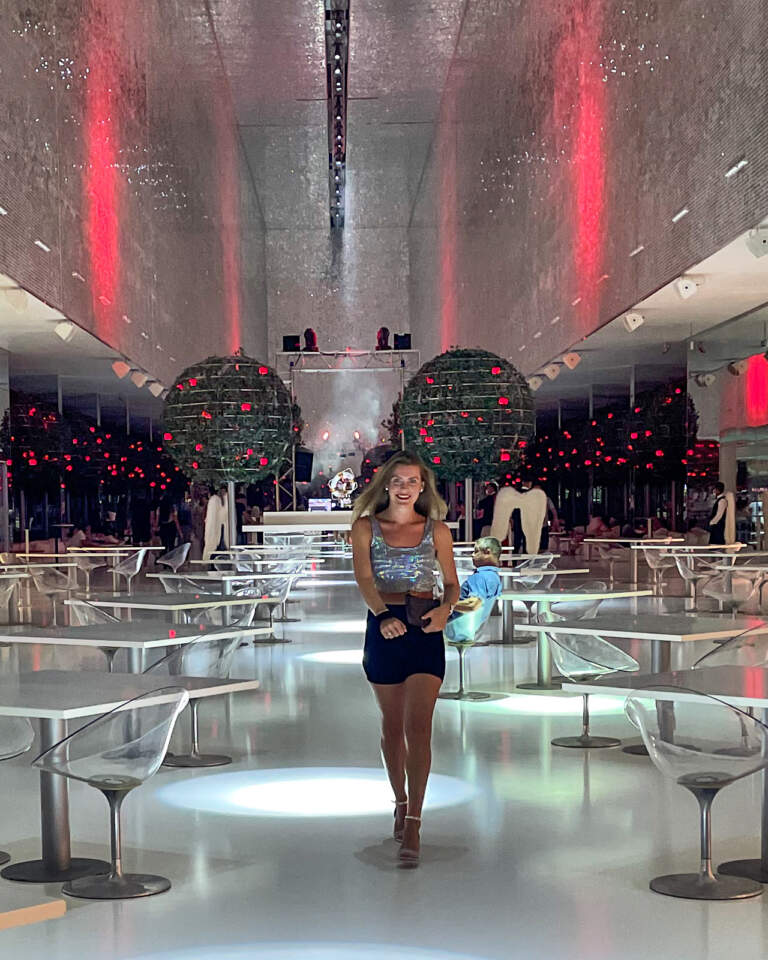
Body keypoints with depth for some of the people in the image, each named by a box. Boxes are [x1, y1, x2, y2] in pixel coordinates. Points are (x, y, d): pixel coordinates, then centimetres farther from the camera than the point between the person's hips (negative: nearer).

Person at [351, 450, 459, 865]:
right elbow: (364, 578, -9)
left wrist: (445, 609, -14)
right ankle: (400, 803, 30)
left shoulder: (437, 531, 7)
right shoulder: (366, 528, 5)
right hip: (384, 626, 1)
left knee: (418, 726, -11)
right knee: (392, 725, 11)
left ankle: (413, 824, -12)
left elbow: (452, 583, 9)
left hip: (425, 629, -1)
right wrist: (383, 614, -26)